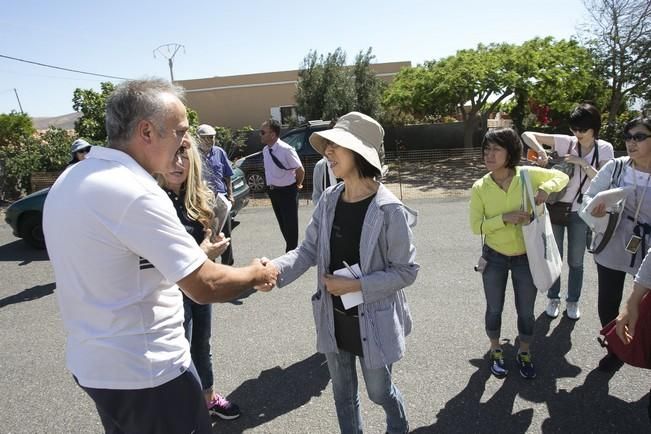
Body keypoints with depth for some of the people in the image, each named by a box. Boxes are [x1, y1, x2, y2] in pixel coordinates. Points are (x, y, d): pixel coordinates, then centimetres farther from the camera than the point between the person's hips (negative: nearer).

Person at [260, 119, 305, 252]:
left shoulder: (286, 150, -22)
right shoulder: (265, 150, 0)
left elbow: (300, 170, -14)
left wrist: (297, 185, 0)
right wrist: (271, 188, 14)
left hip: (287, 191, -7)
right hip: (273, 191, 7)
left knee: (291, 224, 3)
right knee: (283, 223, 18)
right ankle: (291, 249, 35)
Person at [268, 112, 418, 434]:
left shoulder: (389, 210, -21)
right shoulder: (328, 200, -5)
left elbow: (406, 270, -16)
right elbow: (308, 249, -5)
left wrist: (356, 285, -22)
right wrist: (276, 269, -24)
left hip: (372, 320, -4)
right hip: (334, 318, 4)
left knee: (379, 392, 20)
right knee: (343, 394, 22)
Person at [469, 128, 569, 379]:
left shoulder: (528, 175, -12)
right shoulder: (480, 187, -13)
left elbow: (562, 177, 4)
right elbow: (476, 226, -13)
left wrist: (546, 188, -17)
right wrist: (504, 218, -27)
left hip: (526, 257, 1)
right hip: (494, 257, 0)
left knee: (526, 311, 15)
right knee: (494, 308, 15)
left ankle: (524, 353, 42)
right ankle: (495, 351, 41)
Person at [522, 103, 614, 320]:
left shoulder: (604, 148, -5)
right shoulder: (565, 141, -9)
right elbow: (527, 135, -13)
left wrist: (582, 162, -23)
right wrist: (541, 151, -28)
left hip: (580, 212, 1)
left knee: (575, 261, 11)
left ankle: (573, 301, 32)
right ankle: (553, 298, 32)